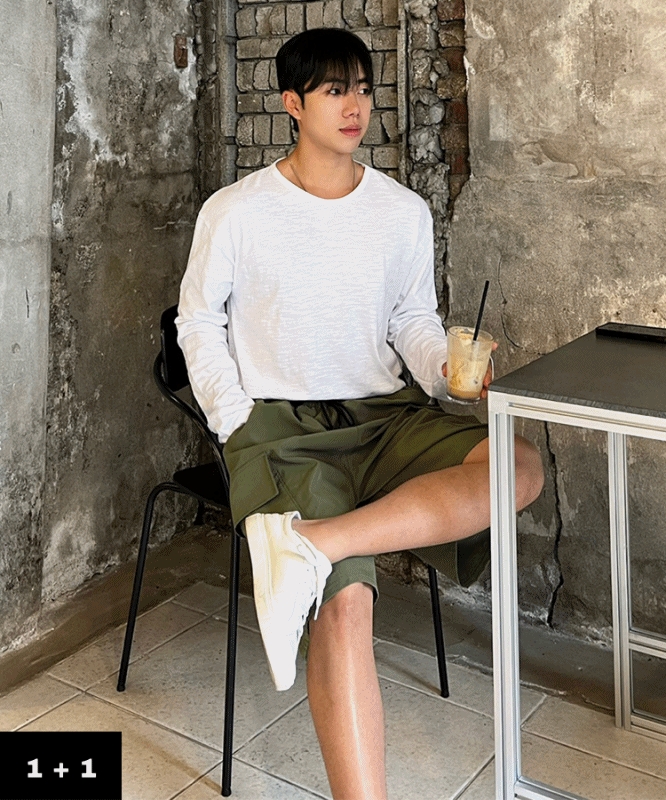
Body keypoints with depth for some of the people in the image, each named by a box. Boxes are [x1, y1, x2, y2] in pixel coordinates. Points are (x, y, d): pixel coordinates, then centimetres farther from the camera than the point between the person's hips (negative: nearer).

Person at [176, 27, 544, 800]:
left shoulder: (404, 212, 8)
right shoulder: (235, 212, 0)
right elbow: (198, 321, 9)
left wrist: (448, 364, -5)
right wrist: (235, 423, -3)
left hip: (385, 414, 4)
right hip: (280, 423, -4)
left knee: (519, 465, -25)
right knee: (345, 600, -27)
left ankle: (310, 542, -34)